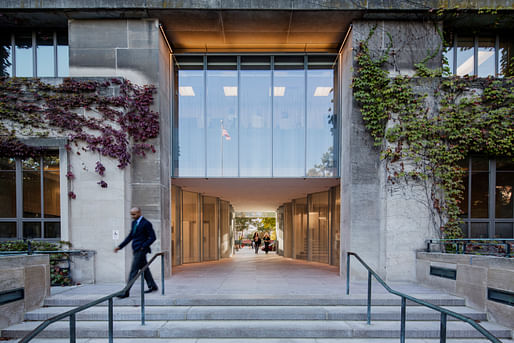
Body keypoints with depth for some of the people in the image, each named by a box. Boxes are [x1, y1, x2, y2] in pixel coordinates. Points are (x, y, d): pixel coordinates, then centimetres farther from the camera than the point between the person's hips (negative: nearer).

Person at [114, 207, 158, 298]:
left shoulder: (146, 223, -14)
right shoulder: (134, 223, 12)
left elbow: (152, 237, -14)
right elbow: (130, 236, 16)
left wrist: (143, 246, -18)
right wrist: (120, 246, 11)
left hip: (141, 250, -9)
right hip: (136, 250, 9)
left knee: (133, 271, -5)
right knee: (144, 269, 16)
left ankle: (126, 292, 0)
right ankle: (153, 286, 27)